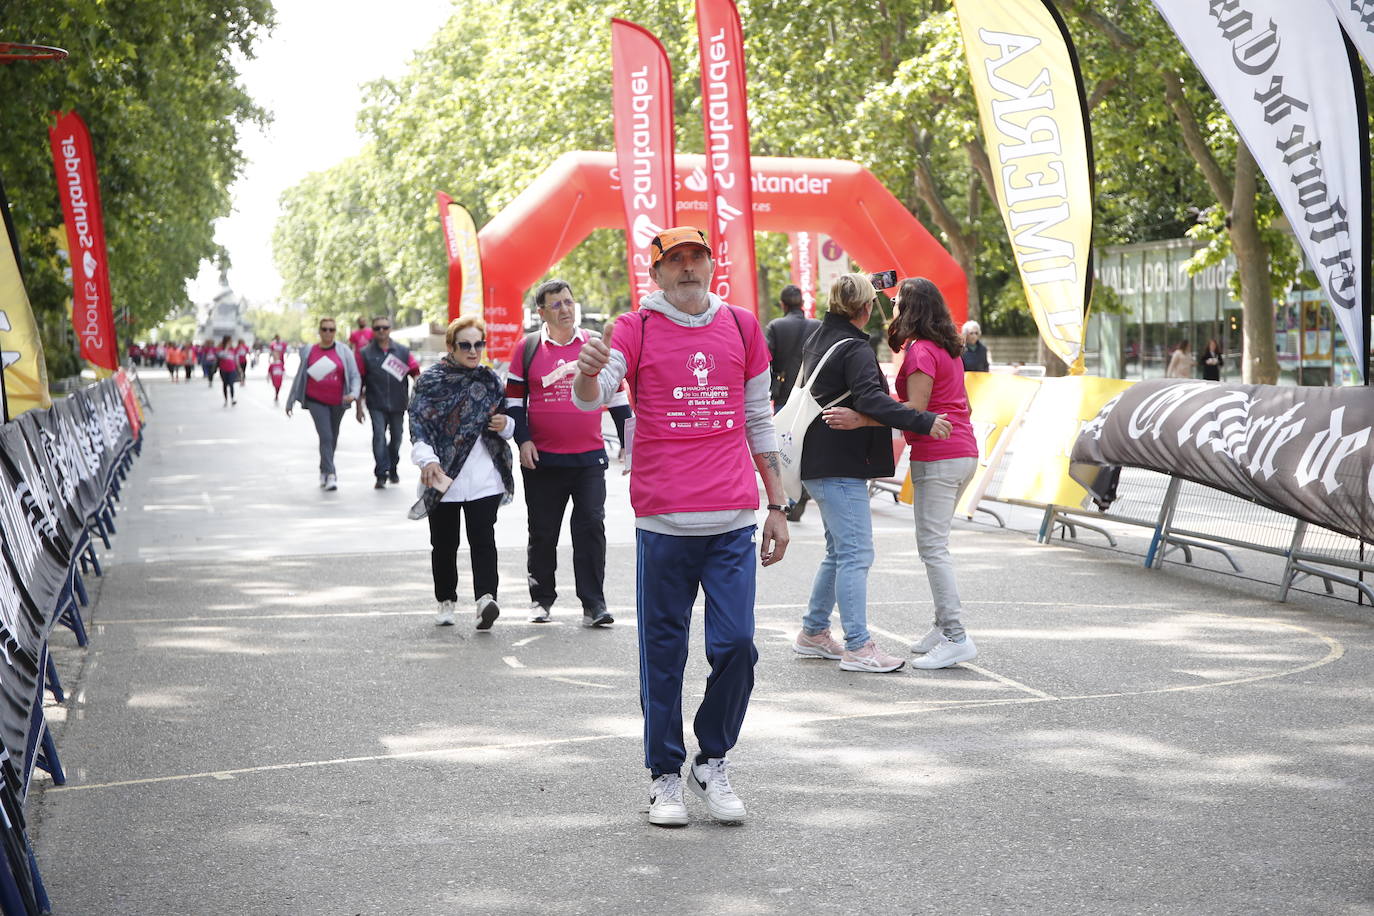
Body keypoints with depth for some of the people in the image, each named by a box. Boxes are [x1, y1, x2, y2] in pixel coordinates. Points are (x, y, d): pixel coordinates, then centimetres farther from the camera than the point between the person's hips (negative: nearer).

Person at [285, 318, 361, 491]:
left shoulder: (344, 351, 1)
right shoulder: (309, 351, 3)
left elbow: (354, 375, -2)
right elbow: (299, 377, 9)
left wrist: (353, 393, -21)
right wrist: (290, 401, 10)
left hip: (337, 402, 2)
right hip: (316, 401, -2)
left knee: (333, 438, 14)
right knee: (326, 437, -13)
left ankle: (324, 470, 34)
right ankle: (330, 475, -16)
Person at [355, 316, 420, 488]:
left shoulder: (402, 352, 6)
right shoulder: (365, 354, 1)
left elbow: (416, 372, 5)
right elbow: (359, 382, 2)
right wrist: (359, 407, 0)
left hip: (398, 404, 2)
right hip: (377, 405, -2)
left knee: (396, 437, 12)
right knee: (379, 436, -15)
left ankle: (393, 469, 33)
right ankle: (381, 475, -14)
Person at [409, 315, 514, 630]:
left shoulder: (490, 380, 12)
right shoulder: (431, 380, 0)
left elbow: (506, 421, 24)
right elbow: (419, 424, -10)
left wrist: (506, 424, -2)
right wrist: (427, 459, -28)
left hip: (484, 480, 1)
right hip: (444, 479, -1)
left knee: (483, 539, -12)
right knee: (444, 544, 8)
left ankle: (486, 597, -23)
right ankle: (445, 601, 22)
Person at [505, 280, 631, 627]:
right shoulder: (527, 347, 3)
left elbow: (617, 395, 13)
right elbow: (514, 398, 8)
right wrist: (523, 440, -3)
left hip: (590, 458, 0)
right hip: (542, 459, 0)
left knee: (591, 528, -5)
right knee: (542, 533, 8)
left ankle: (593, 604, -1)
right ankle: (542, 599, 22)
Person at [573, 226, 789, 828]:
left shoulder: (741, 327, 12)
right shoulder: (636, 330, 3)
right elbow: (589, 398, -10)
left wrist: (777, 506, 15)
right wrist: (588, 371, -34)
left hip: (733, 520, 2)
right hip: (662, 521, -2)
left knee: (736, 645, -3)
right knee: (663, 653, 3)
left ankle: (713, 763, 17)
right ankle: (665, 775, 17)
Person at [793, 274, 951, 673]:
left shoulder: (817, 341, 15)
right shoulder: (855, 350, -15)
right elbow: (872, 400, -28)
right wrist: (924, 422, -29)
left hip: (821, 463, 10)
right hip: (840, 467, -10)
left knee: (840, 552, 18)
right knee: (856, 554, -9)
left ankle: (813, 632, 24)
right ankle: (858, 647, -10)